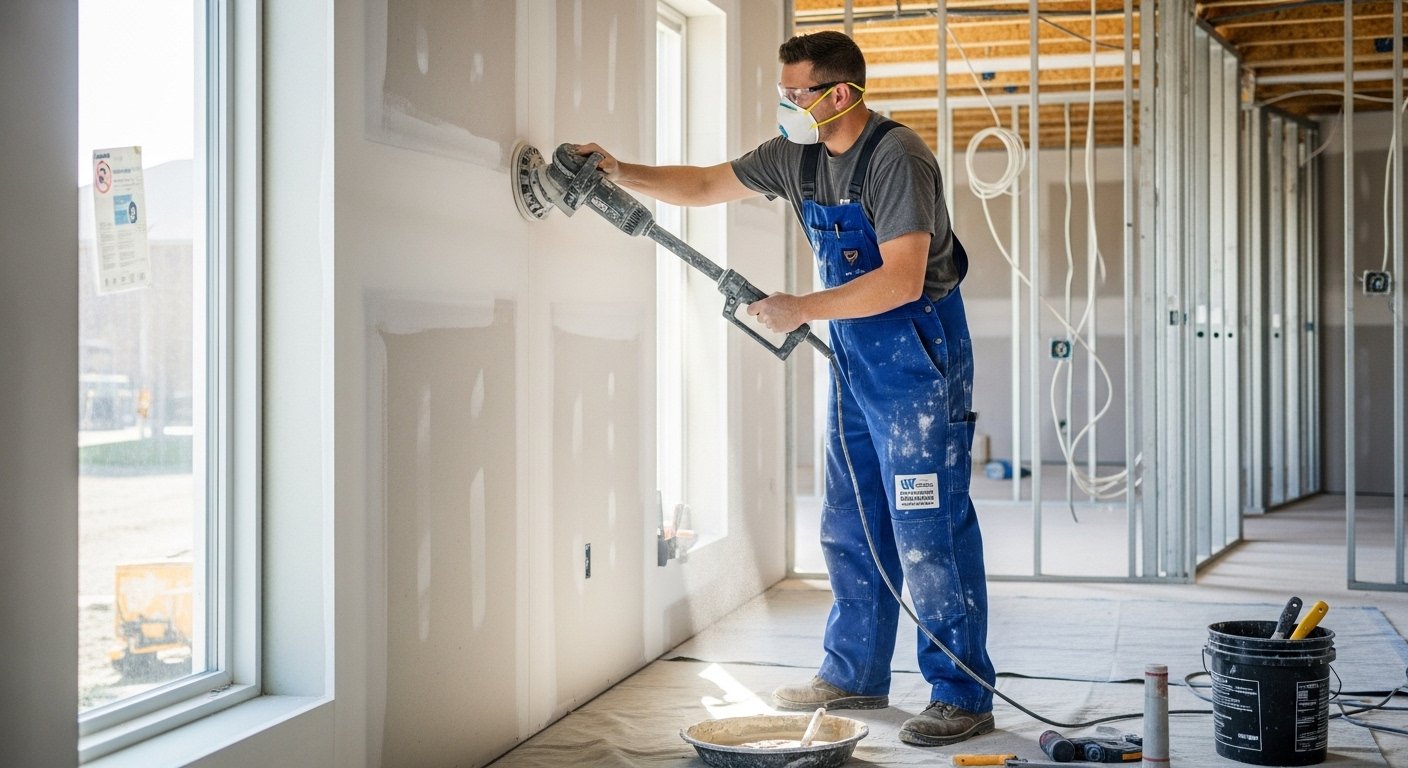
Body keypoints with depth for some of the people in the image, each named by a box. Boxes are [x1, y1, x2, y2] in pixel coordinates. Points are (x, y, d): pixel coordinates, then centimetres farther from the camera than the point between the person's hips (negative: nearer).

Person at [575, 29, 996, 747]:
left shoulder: (896, 158, -20)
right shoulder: (797, 155, 6)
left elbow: (902, 281, -26)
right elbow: (707, 184, 16)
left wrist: (801, 309, -23)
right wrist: (620, 172, 5)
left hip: (918, 360, -9)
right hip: (855, 361, 9)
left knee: (929, 530, -7)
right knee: (849, 527, 13)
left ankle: (962, 695, 2)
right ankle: (855, 674, 25)